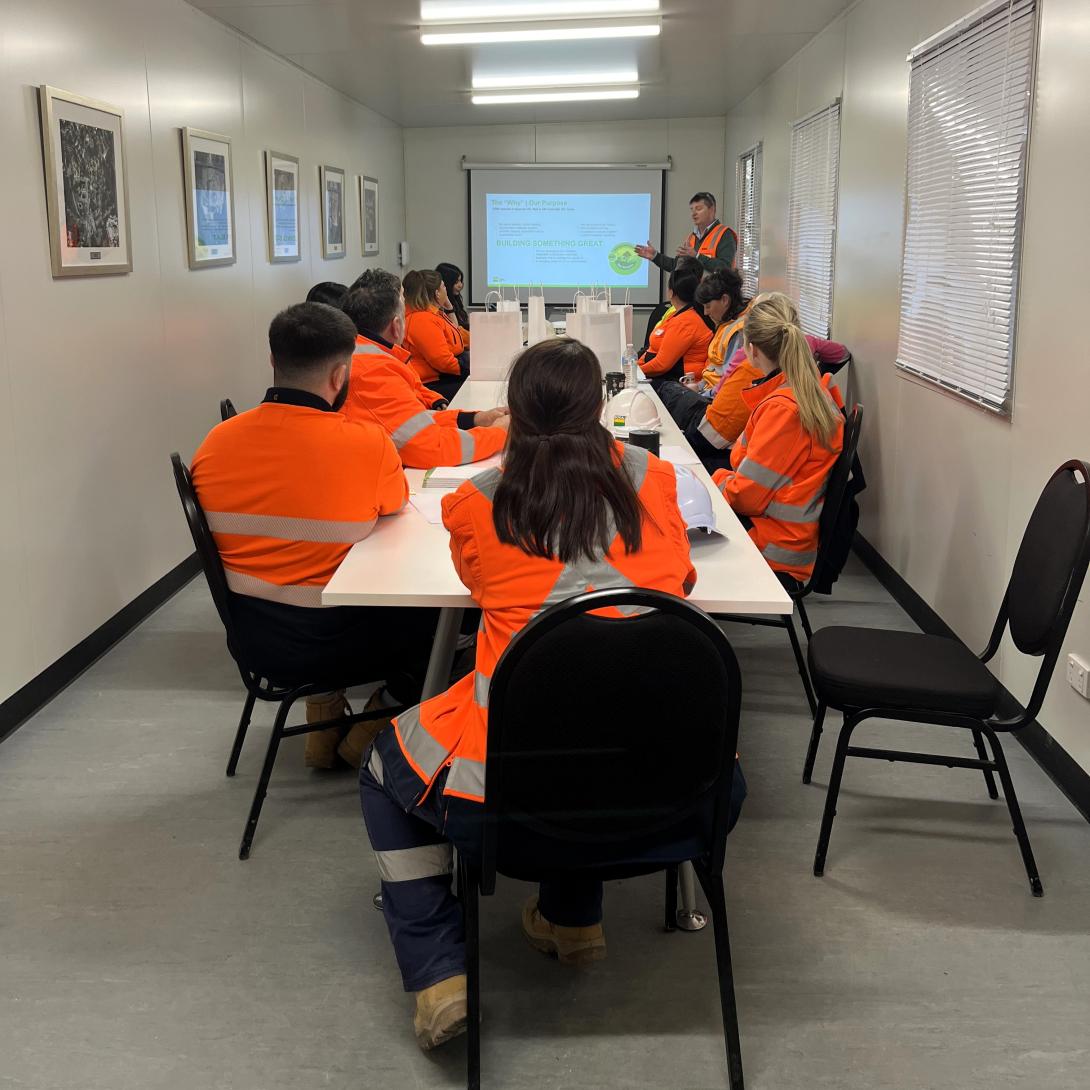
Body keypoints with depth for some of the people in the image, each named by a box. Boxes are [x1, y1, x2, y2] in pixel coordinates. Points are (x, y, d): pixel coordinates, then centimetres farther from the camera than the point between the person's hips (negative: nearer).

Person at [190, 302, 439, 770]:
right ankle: (368, 736, 28)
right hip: (326, 643, -5)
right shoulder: (367, 443, -18)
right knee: (435, 612, 20)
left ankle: (325, 728, 38)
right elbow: (396, 504, 3)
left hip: (249, 639, 5)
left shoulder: (216, 442, -6)